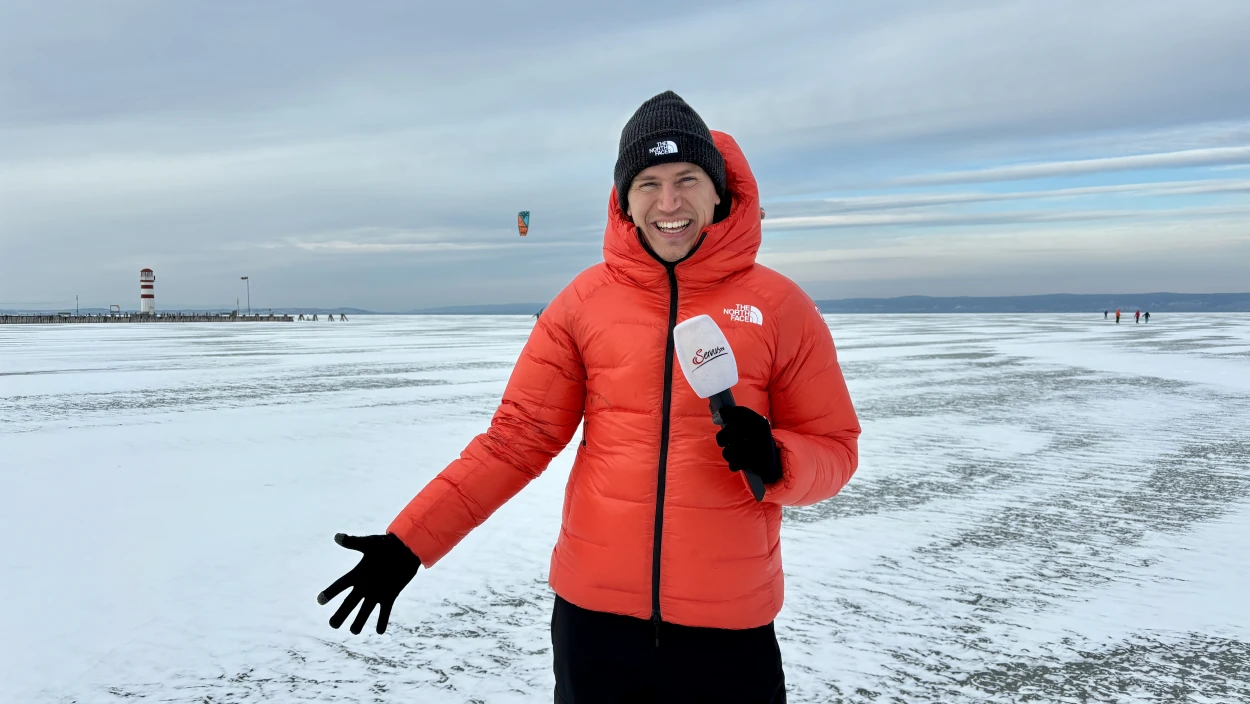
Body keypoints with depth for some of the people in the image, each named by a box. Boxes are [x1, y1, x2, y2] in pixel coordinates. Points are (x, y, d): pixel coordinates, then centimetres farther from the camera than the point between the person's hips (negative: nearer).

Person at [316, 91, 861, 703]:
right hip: (594, 610, 1)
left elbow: (834, 449, 2)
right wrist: (407, 542, -7)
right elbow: (517, 438, -1)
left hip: (729, 627, 0)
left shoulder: (778, 305, -4)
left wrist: (775, 462, -20)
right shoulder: (585, 299, -1)